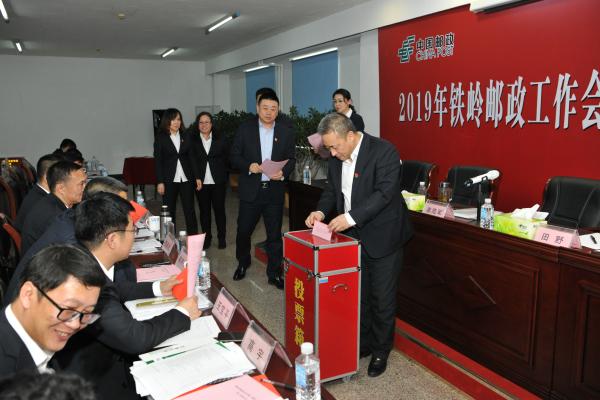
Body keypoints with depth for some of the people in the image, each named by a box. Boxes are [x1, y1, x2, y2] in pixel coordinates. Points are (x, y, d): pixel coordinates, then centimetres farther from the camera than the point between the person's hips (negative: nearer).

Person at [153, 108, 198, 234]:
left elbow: (191, 157, 9)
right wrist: (160, 182, -8)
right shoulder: (160, 138, 1)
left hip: (186, 179, 2)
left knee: (190, 210, 2)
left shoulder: (185, 136, 9)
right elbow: (158, 161, -2)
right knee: (169, 211, 5)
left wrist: (195, 177, 0)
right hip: (169, 180, -2)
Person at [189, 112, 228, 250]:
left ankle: (222, 237, 15)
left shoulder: (220, 140, 5)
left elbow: (225, 159, 7)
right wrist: (197, 178, -13)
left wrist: (224, 177, 1)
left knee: (219, 209, 4)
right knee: (204, 210, 7)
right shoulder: (193, 140, 3)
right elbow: (192, 161, -3)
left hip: (218, 181, 0)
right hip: (201, 181, 0)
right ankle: (207, 237, 18)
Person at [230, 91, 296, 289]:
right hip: (250, 190, 0)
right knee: (243, 230, 9)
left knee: (275, 234, 6)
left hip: (275, 190, 1)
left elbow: (291, 159, 7)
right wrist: (249, 166, -17)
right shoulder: (245, 129, 1)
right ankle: (243, 263, 35)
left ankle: (274, 273, 19)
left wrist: (283, 172, -13)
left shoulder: (286, 132, 4)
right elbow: (234, 156, 1)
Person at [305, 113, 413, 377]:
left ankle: (381, 350, 25)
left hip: (381, 238, -6)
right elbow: (331, 189, 12)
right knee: (357, 296, 16)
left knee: (382, 298, 6)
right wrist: (321, 211, -8)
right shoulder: (336, 158, 3)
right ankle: (363, 344, 34)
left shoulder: (384, 151, -19)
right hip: (353, 237, 6)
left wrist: (351, 216, -31)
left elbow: (384, 192, -25)